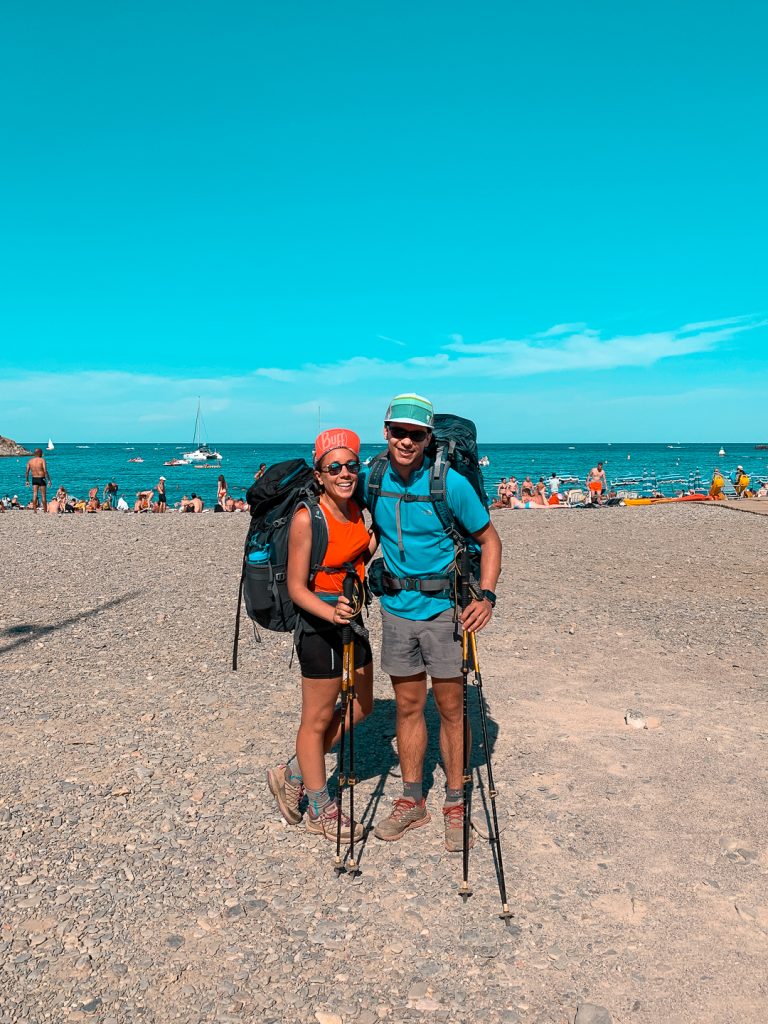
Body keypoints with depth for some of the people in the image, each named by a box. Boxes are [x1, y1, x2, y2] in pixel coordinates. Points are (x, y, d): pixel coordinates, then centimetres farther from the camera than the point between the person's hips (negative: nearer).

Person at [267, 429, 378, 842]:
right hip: (319, 625, -9)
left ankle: (292, 774, 35)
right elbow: (296, 587, -19)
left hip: (351, 620, 9)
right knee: (318, 718, 7)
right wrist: (330, 612, -34)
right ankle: (320, 810, 26)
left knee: (360, 706, 20)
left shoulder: (355, 508, 2)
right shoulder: (307, 518, -20)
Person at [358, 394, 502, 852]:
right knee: (408, 705, 13)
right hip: (396, 608, 4)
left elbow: (489, 538, -4)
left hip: (443, 608, -3)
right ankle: (412, 802, 28)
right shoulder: (372, 480, -4)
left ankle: (455, 805, 23)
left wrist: (486, 596, -17)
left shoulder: (451, 484, -14)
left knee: (450, 707, 6)